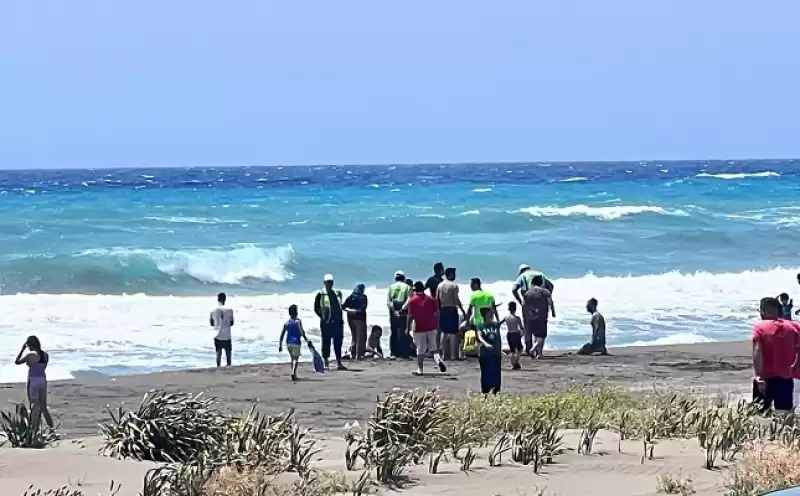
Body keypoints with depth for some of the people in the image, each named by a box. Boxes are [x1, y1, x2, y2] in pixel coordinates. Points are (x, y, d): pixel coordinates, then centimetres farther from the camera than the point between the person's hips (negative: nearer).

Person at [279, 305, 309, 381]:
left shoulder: (286, 323, 7)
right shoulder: (298, 321, -6)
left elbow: (282, 334, 5)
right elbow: (301, 331, -19)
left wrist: (280, 345, 8)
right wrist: (305, 339, -12)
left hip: (288, 343, 5)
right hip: (296, 343, -5)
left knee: (292, 358, 19)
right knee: (296, 358, -5)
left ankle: (294, 375, 23)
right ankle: (293, 372, -26)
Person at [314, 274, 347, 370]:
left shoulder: (337, 293, 12)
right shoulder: (321, 294, -3)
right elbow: (316, 308, -2)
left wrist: (341, 319, 9)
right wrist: (323, 317, -9)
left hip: (337, 322, 5)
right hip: (326, 323, -5)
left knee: (338, 342, 4)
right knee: (326, 342, 0)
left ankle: (339, 363, 8)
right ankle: (326, 363, 5)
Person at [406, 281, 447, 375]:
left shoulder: (412, 300, -5)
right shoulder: (431, 299, 4)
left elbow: (410, 316, -7)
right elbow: (436, 313, 3)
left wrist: (408, 328, 0)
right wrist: (437, 325, 14)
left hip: (419, 329, -3)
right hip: (431, 328, 3)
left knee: (420, 350, 4)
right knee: (433, 348, 11)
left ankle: (420, 369, 6)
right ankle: (438, 360, -15)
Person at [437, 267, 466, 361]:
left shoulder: (440, 285, 7)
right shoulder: (454, 286, -9)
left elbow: (437, 300, 6)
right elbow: (457, 300, -13)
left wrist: (438, 310, 13)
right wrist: (463, 311, -8)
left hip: (443, 310, 6)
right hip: (452, 309, -6)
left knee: (444, 333, 11)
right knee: (454, 333, -2)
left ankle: (445, 355, 11)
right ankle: (454, 355, -5)